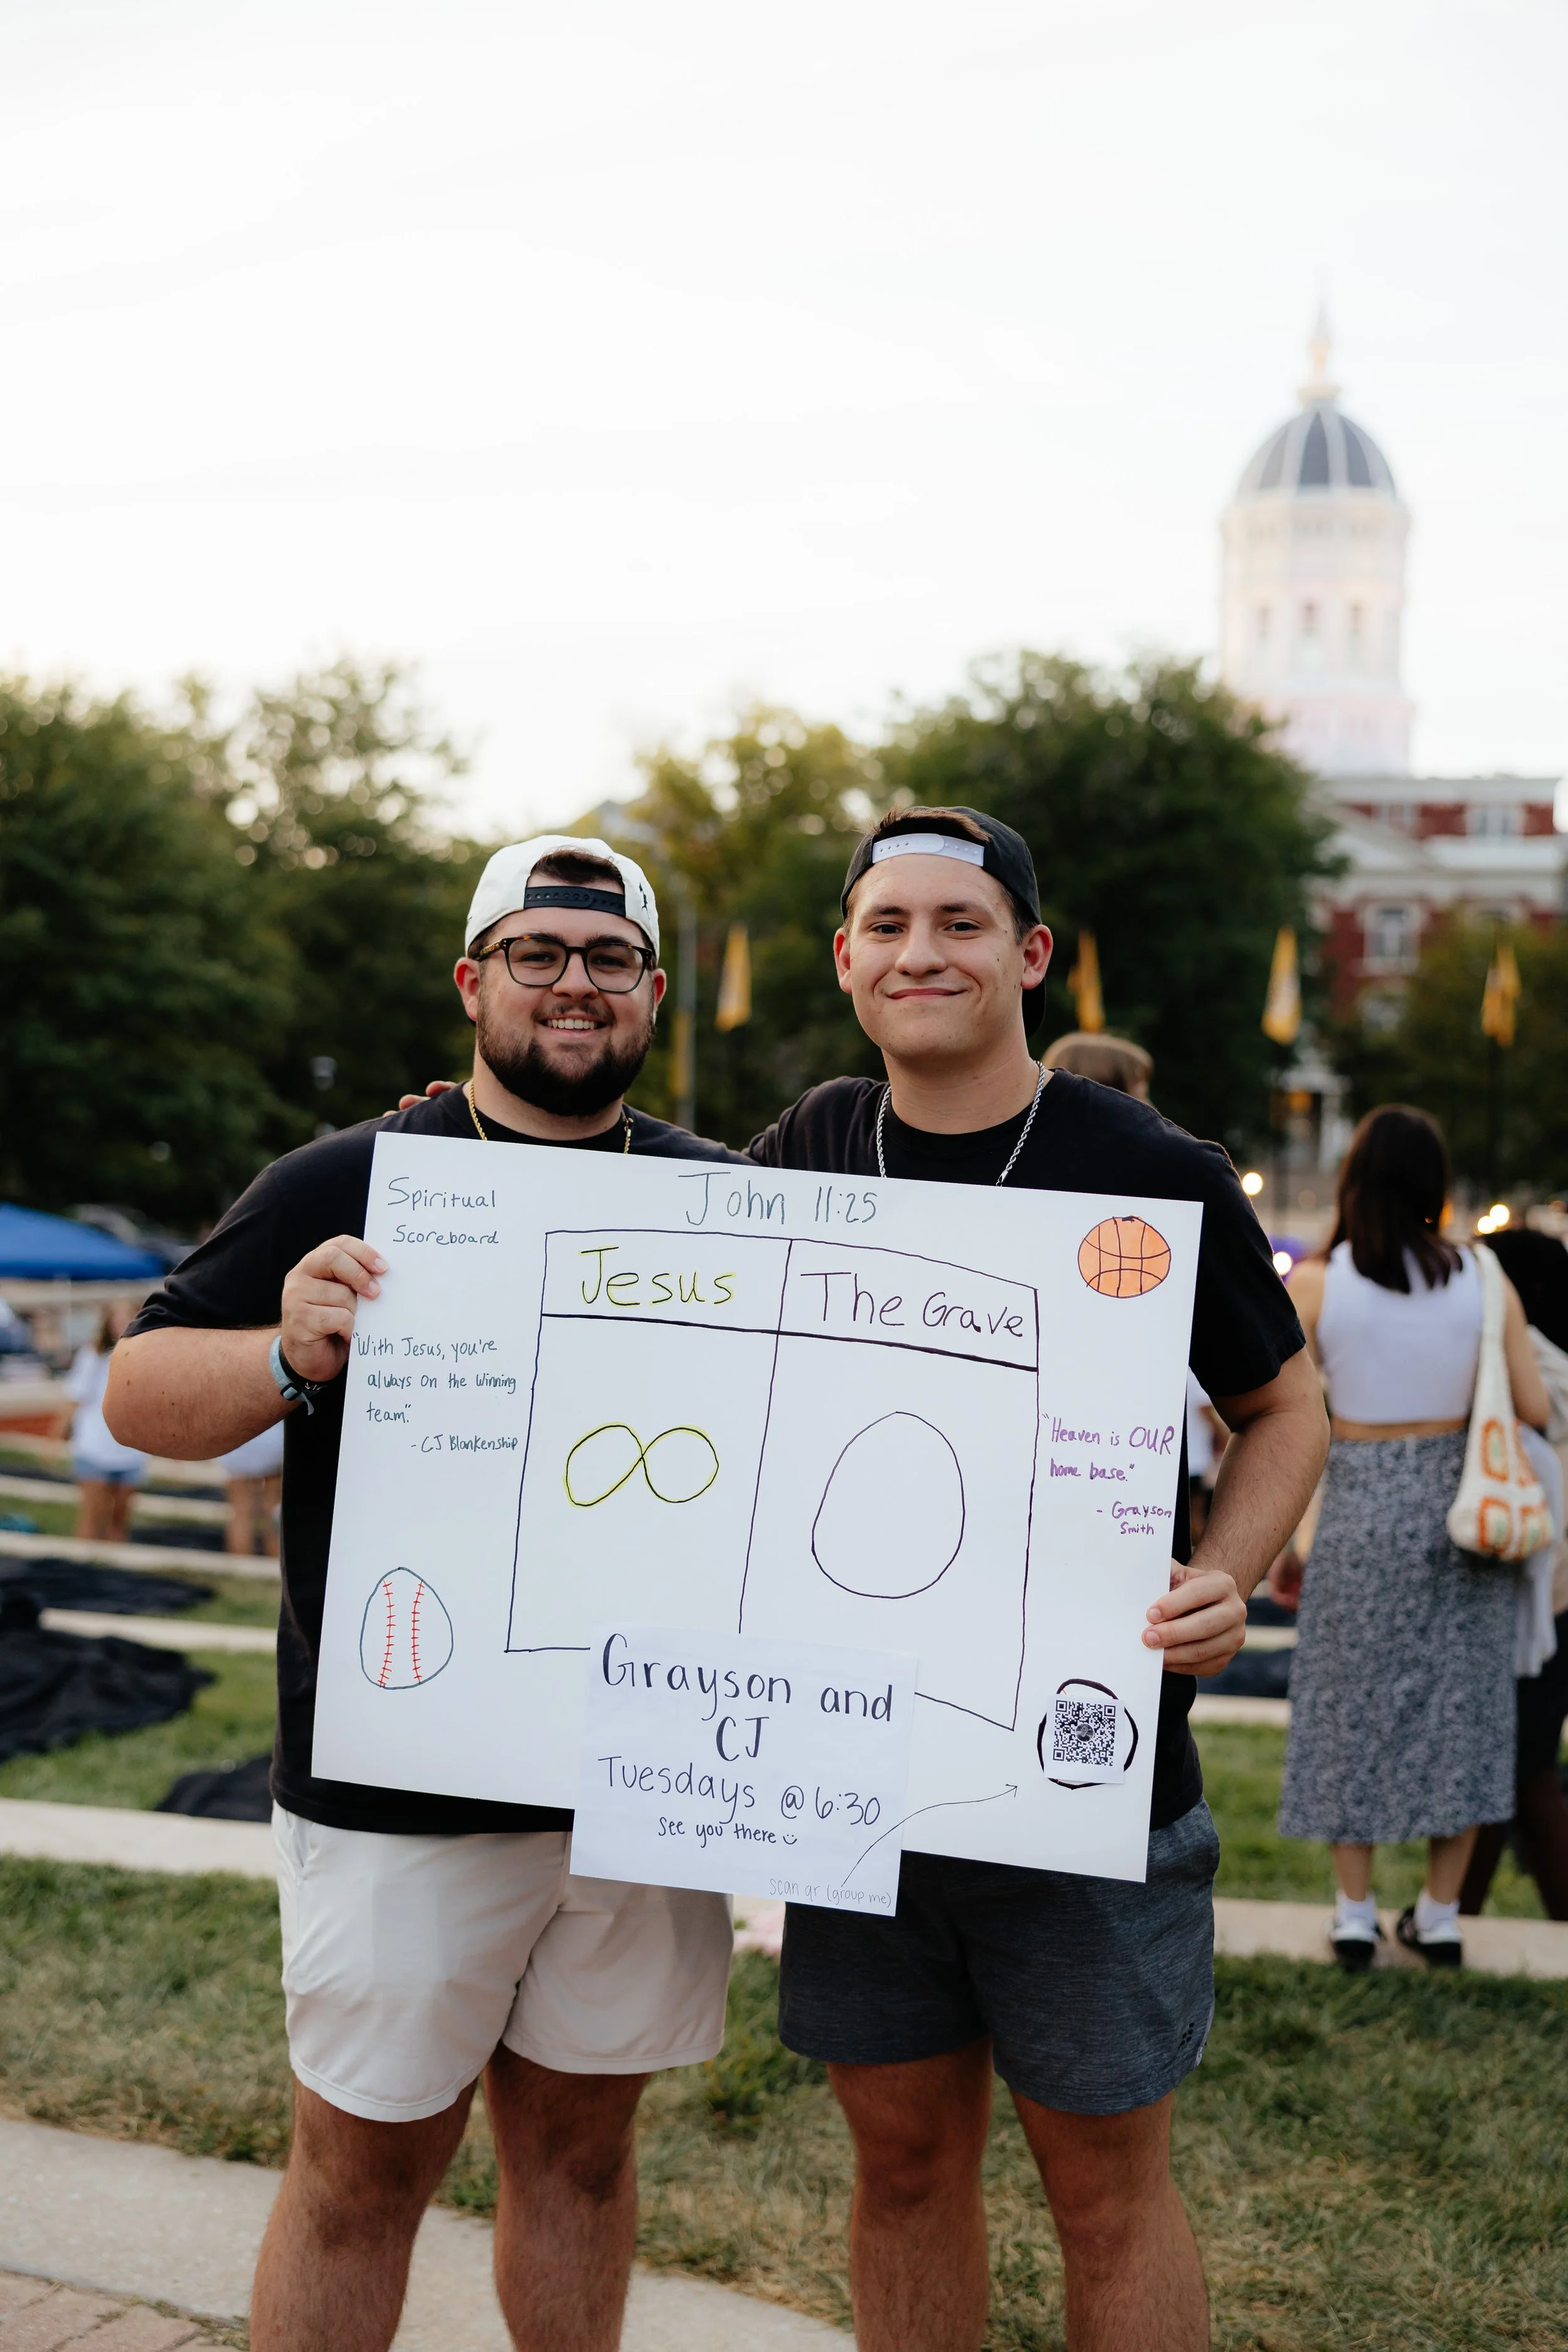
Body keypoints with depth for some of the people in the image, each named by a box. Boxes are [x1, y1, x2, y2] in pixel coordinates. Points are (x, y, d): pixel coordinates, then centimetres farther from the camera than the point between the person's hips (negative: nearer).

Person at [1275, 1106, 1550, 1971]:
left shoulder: (1315, 1283, -8)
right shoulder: (1482, 1280, -3)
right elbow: (1535, 1408, -4)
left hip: (1358, 1509, -1)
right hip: (1457, 1508, 1)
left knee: (1353, 1703, 11)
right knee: (1457, 1703, 12)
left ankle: (1355, 1914, 16)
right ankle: (1440, 1915, 18)